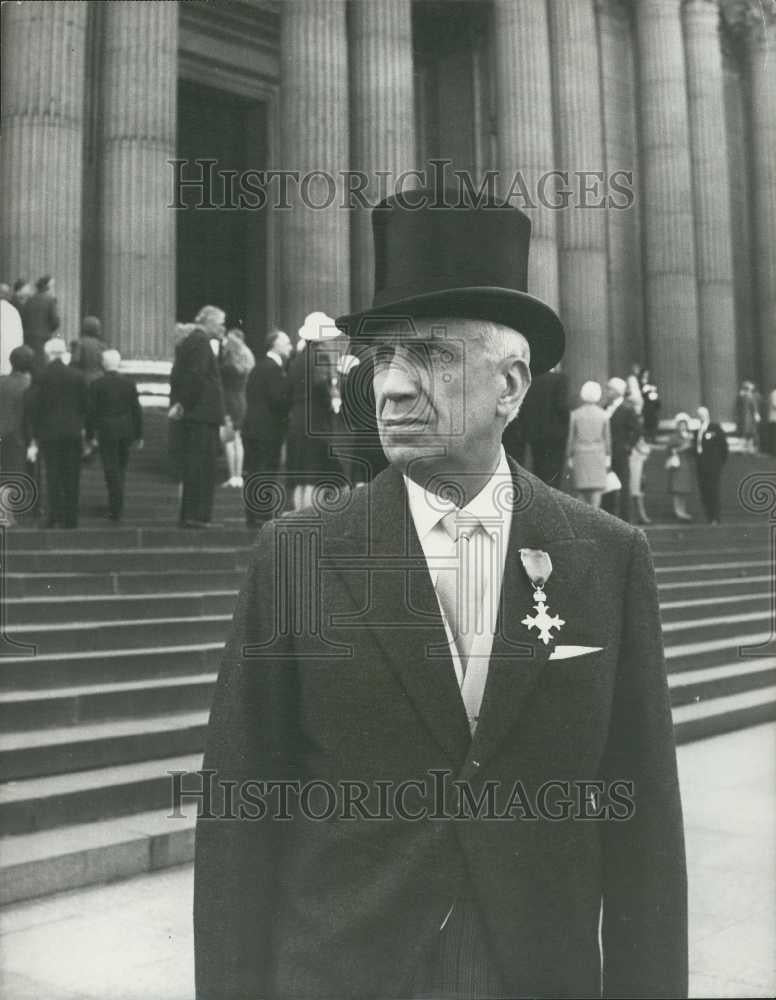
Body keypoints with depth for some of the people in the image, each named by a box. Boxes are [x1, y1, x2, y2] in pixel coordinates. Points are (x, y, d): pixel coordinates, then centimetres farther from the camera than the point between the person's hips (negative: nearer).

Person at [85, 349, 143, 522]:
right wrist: (139, 434, 9)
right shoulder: (129, 382, 1)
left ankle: (116, 510, -3)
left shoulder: (96, 384, -7)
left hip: (106, 430, -3)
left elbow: (91, 411, -7)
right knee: (121, 467, 16)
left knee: (111, 469, -1)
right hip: (126, 429, 3)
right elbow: (136, 409, 2)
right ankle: (115, 503, 24)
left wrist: (89, 435, 1)